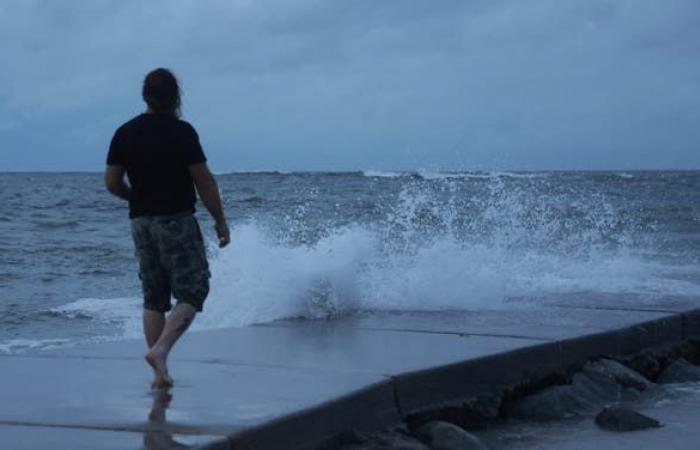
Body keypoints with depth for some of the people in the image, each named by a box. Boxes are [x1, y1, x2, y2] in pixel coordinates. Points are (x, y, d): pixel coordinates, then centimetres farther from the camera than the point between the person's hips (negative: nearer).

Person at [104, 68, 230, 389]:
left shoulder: (124, 133, 4)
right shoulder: (181, 131, -10)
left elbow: (112, 183, 6)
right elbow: (204, 181, -10)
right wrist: (220, 220, -1)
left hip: (140, 222, 5)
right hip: (176, 220, -5)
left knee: (154, 298, 11)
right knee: (192, 292, 0)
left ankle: (160, 374, 7)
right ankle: (160, 350, -19)